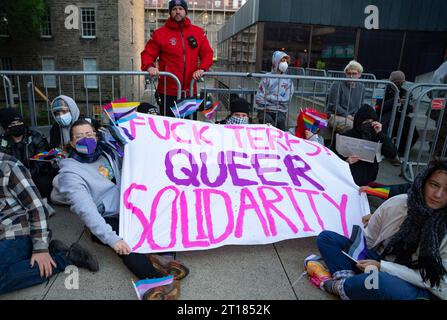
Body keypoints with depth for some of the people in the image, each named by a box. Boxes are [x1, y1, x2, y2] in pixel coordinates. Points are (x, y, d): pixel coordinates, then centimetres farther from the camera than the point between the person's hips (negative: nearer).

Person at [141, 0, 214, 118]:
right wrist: (150, 67, -19)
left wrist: (202, 68, -11)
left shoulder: (198, 32, 8)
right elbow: (147, 54, 3)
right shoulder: (160, 33, 2)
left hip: (190, 91, 3)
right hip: (168, 92, -2)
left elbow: (207, 53, 8)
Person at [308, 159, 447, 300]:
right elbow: (368, 239, 5)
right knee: (326, 238, -5)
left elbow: (435, 279, -16)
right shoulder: (396, 204, -9)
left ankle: (335, 286, -12)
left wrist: (381, 266, -19)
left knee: (377, 280, -40)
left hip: (414, 288, -4)